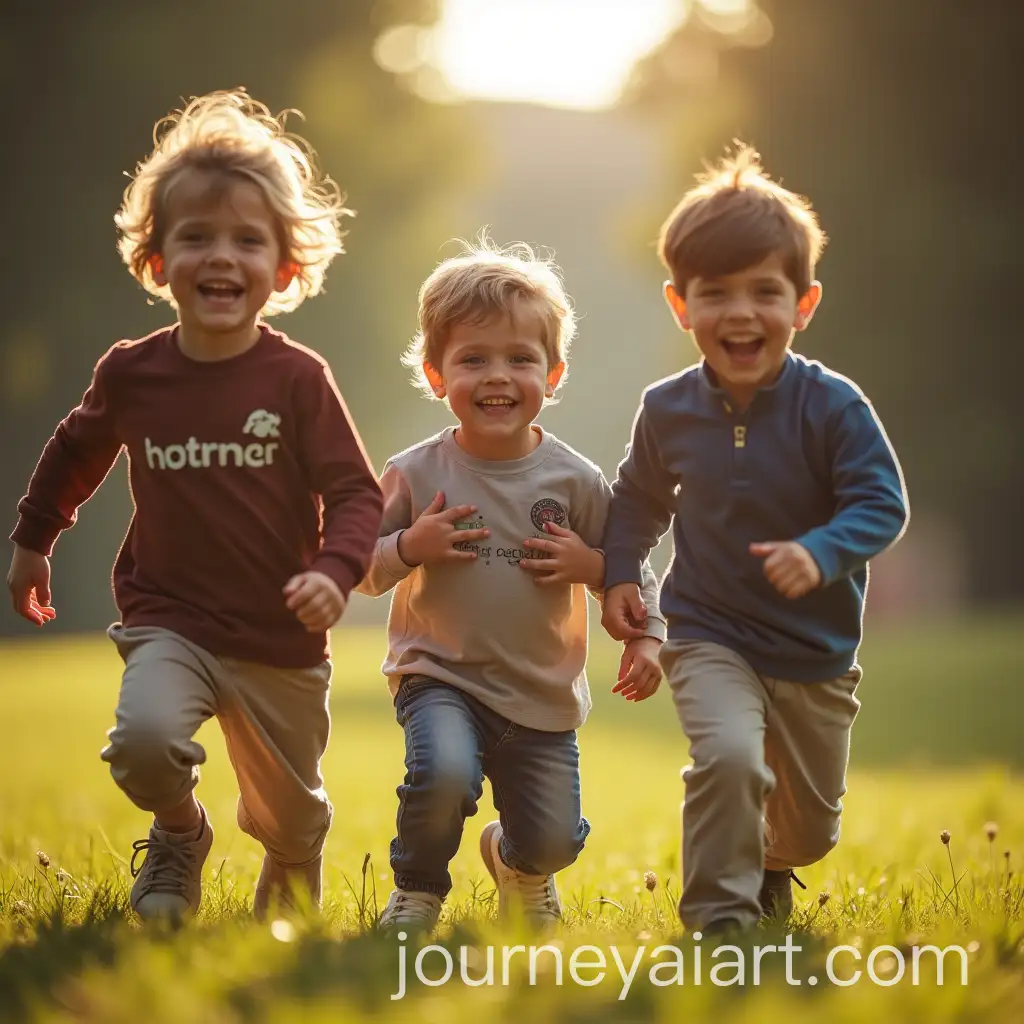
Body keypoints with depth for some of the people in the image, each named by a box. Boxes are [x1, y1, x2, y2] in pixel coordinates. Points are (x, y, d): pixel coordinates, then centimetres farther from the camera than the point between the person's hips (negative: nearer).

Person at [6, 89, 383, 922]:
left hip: (283, 643, 0)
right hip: (171, 624, 0)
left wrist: (334, 573, -27)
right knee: (144, 739, -30)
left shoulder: (298, 378, -10)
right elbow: (75, 453, 17)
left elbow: (356, 493, -9)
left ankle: (287, 915, 49)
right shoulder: (131, 374, -3)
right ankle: (179, 833, 5)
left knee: (290, 819, 13)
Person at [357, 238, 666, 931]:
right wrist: (408, 549, -18)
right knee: (444, 772, -31)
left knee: (552, 841, 2)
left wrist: (646, 641, -12)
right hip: (442, 677, -2)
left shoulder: (575, 482, -4)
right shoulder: (415, 476, -6)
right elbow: (362, 572, 1)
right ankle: (417, 891, 0)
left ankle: (517, 861, 43)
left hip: (544, 697, 2)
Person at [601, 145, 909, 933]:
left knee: (812, 827, 18)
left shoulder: (833, 407, -17)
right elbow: (638, 500, 11)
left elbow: (882, 504, -19)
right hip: (710, 637, 0)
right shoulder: (668, 411, -7)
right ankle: (719, 915, -15)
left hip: (817, 652, 1)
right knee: (728, 755, -31)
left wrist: (821, 553, -36)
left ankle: (768, 870, 53)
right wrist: (619, 574, -2)